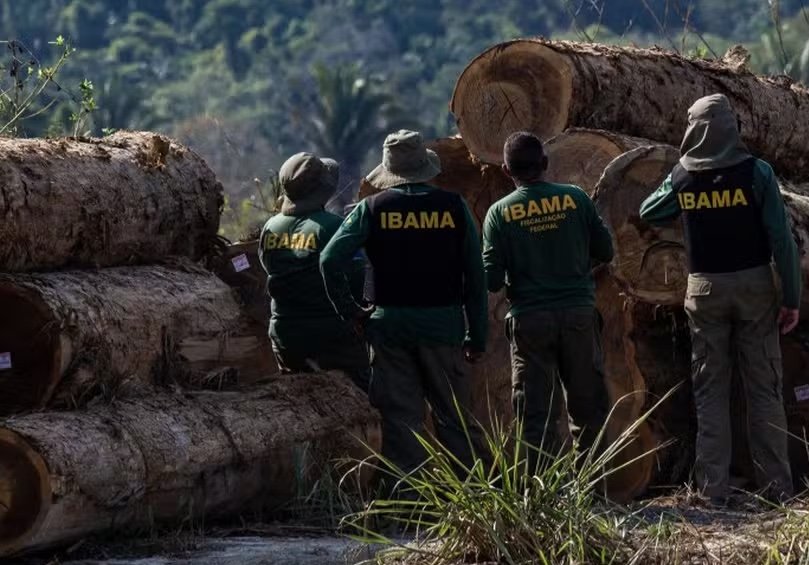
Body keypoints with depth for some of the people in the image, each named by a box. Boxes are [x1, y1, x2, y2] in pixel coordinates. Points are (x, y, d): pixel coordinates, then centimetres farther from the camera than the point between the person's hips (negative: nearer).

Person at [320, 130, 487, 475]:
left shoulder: (372, 209, -2)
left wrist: (350, 311, -1)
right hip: (444, 326, 0)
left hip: (390, 324, 0)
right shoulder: (454, 208, 0)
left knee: (401, 418, 4)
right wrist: (477, 338, 7)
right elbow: (475, 278, 1)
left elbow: (330, 261, -12)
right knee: (453, 416, 9)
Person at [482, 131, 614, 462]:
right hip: (578, 311, 1)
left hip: (529, 320, -1)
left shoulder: (500, 212, -3)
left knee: (536, 414, 3)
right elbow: (605, 251, 6)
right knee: (590, 405, 9)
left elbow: (492, 279, -6)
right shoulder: (575, 198, -1)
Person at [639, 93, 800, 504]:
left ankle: (713, 488, 2)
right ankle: (776, 485, 3)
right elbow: (781, 238, -10)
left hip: (705, 289, 1)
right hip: (754, 285, -1)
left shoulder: (683, 178, -2)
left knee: (710, 392, 7)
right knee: (764, 388, 4)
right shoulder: (755, 173, -9)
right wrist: (791, 298, -4)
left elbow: (648, 213, 17)